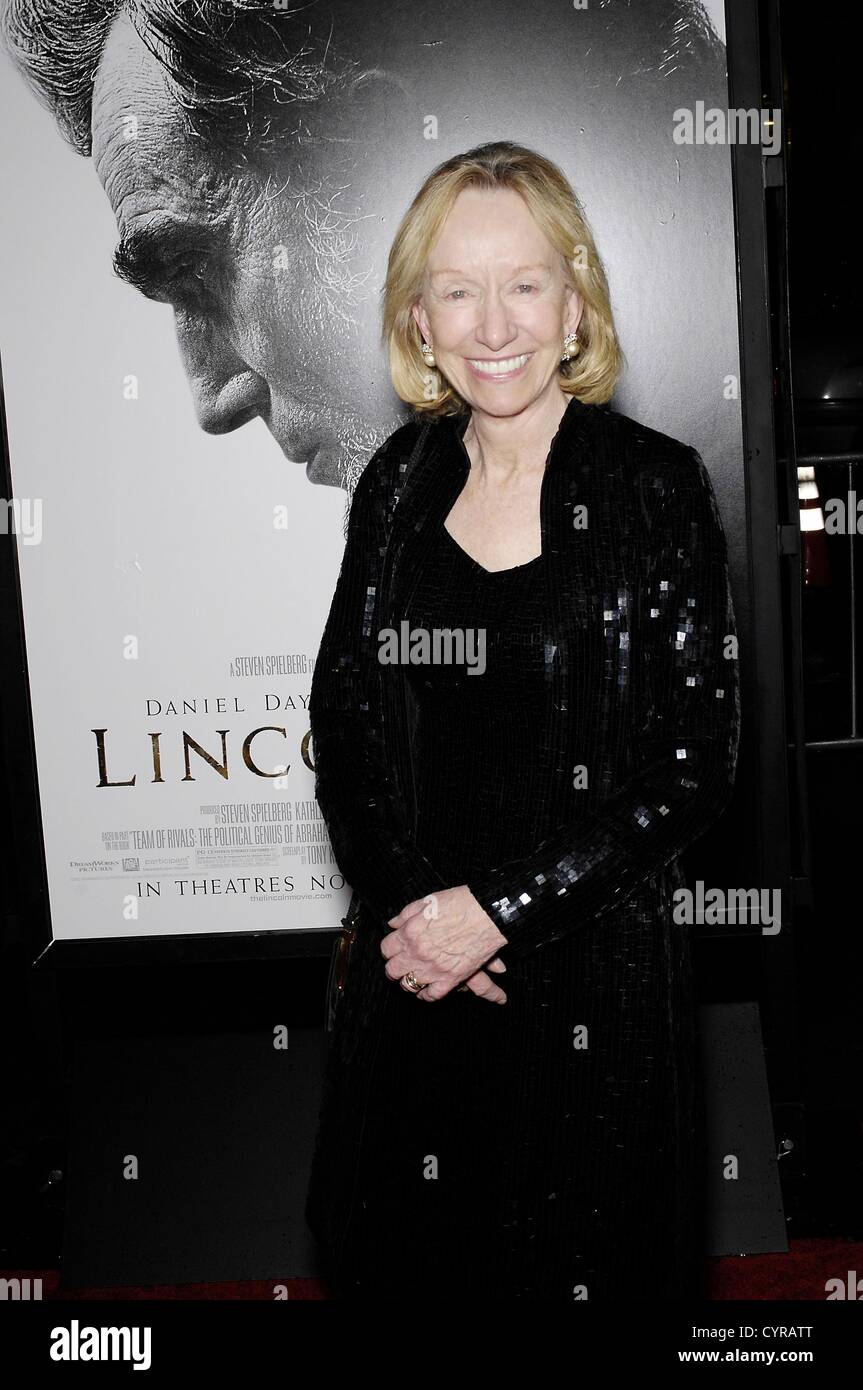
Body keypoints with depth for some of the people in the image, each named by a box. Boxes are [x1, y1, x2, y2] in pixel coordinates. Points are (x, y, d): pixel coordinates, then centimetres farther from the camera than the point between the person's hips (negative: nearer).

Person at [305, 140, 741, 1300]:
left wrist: (500, 906, -15)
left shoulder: (656, 487, -11)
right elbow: (341, 714, 5)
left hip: (592, 966, -3)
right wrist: (400, 909, -9)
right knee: (405, 1248, 21)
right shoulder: (400, 481, 2)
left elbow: (695, 764, -12)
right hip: (416, 965, 4)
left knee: (578, 1252, 15)